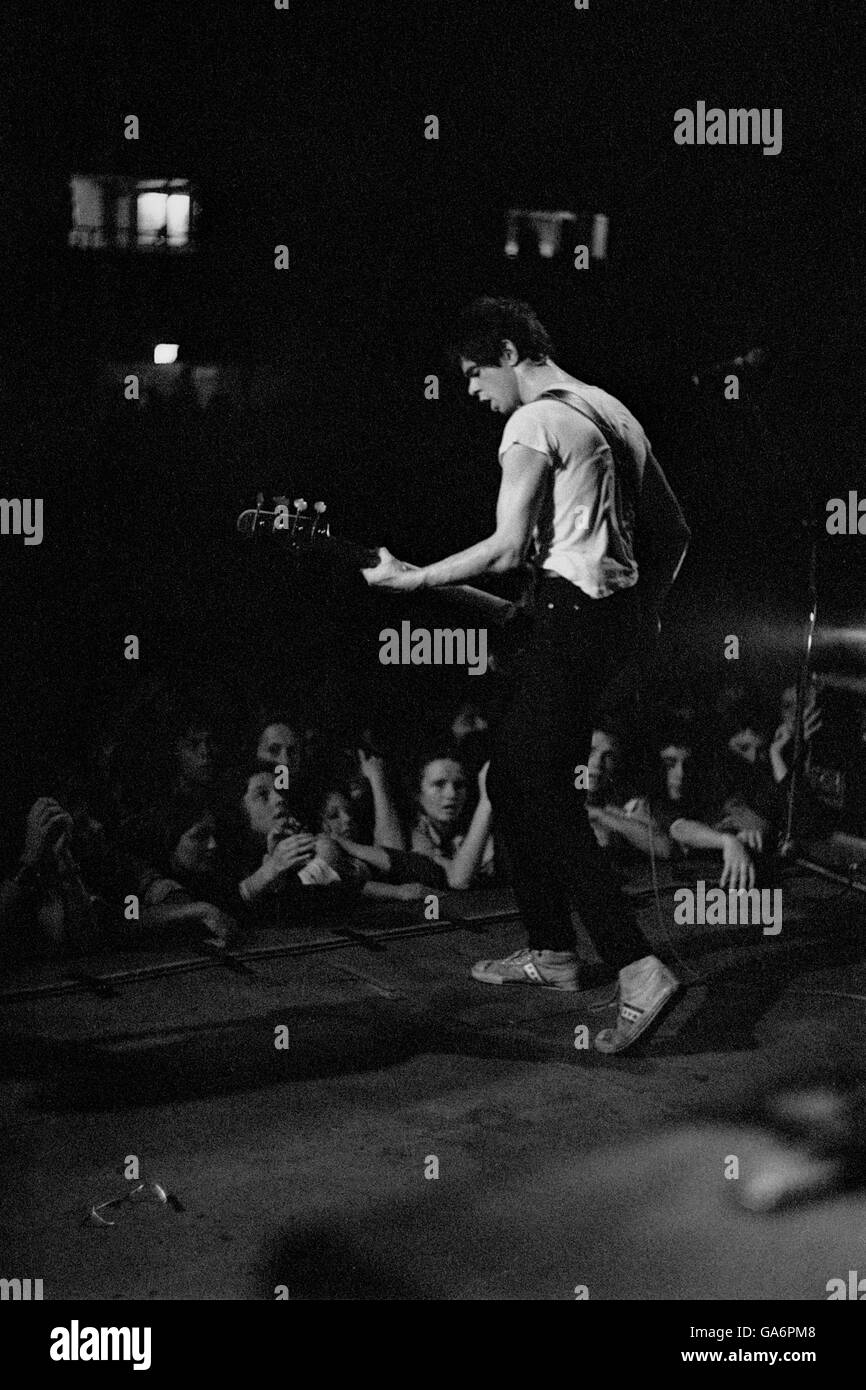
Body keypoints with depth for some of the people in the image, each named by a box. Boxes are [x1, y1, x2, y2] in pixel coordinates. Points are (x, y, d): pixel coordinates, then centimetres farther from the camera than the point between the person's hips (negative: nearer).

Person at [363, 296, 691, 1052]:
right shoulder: (609, 408, 18)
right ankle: (552, 952, 23)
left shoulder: (534, 421, -9)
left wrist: (415, 578, -7)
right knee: (514, 781, 17)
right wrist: (643, 619, 23)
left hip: (572, 613, -9)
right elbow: (674, 530, 18)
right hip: (620, 620, 9)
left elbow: (507, 548, -17)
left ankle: (639, 968, -15)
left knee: (545, 796, -8)